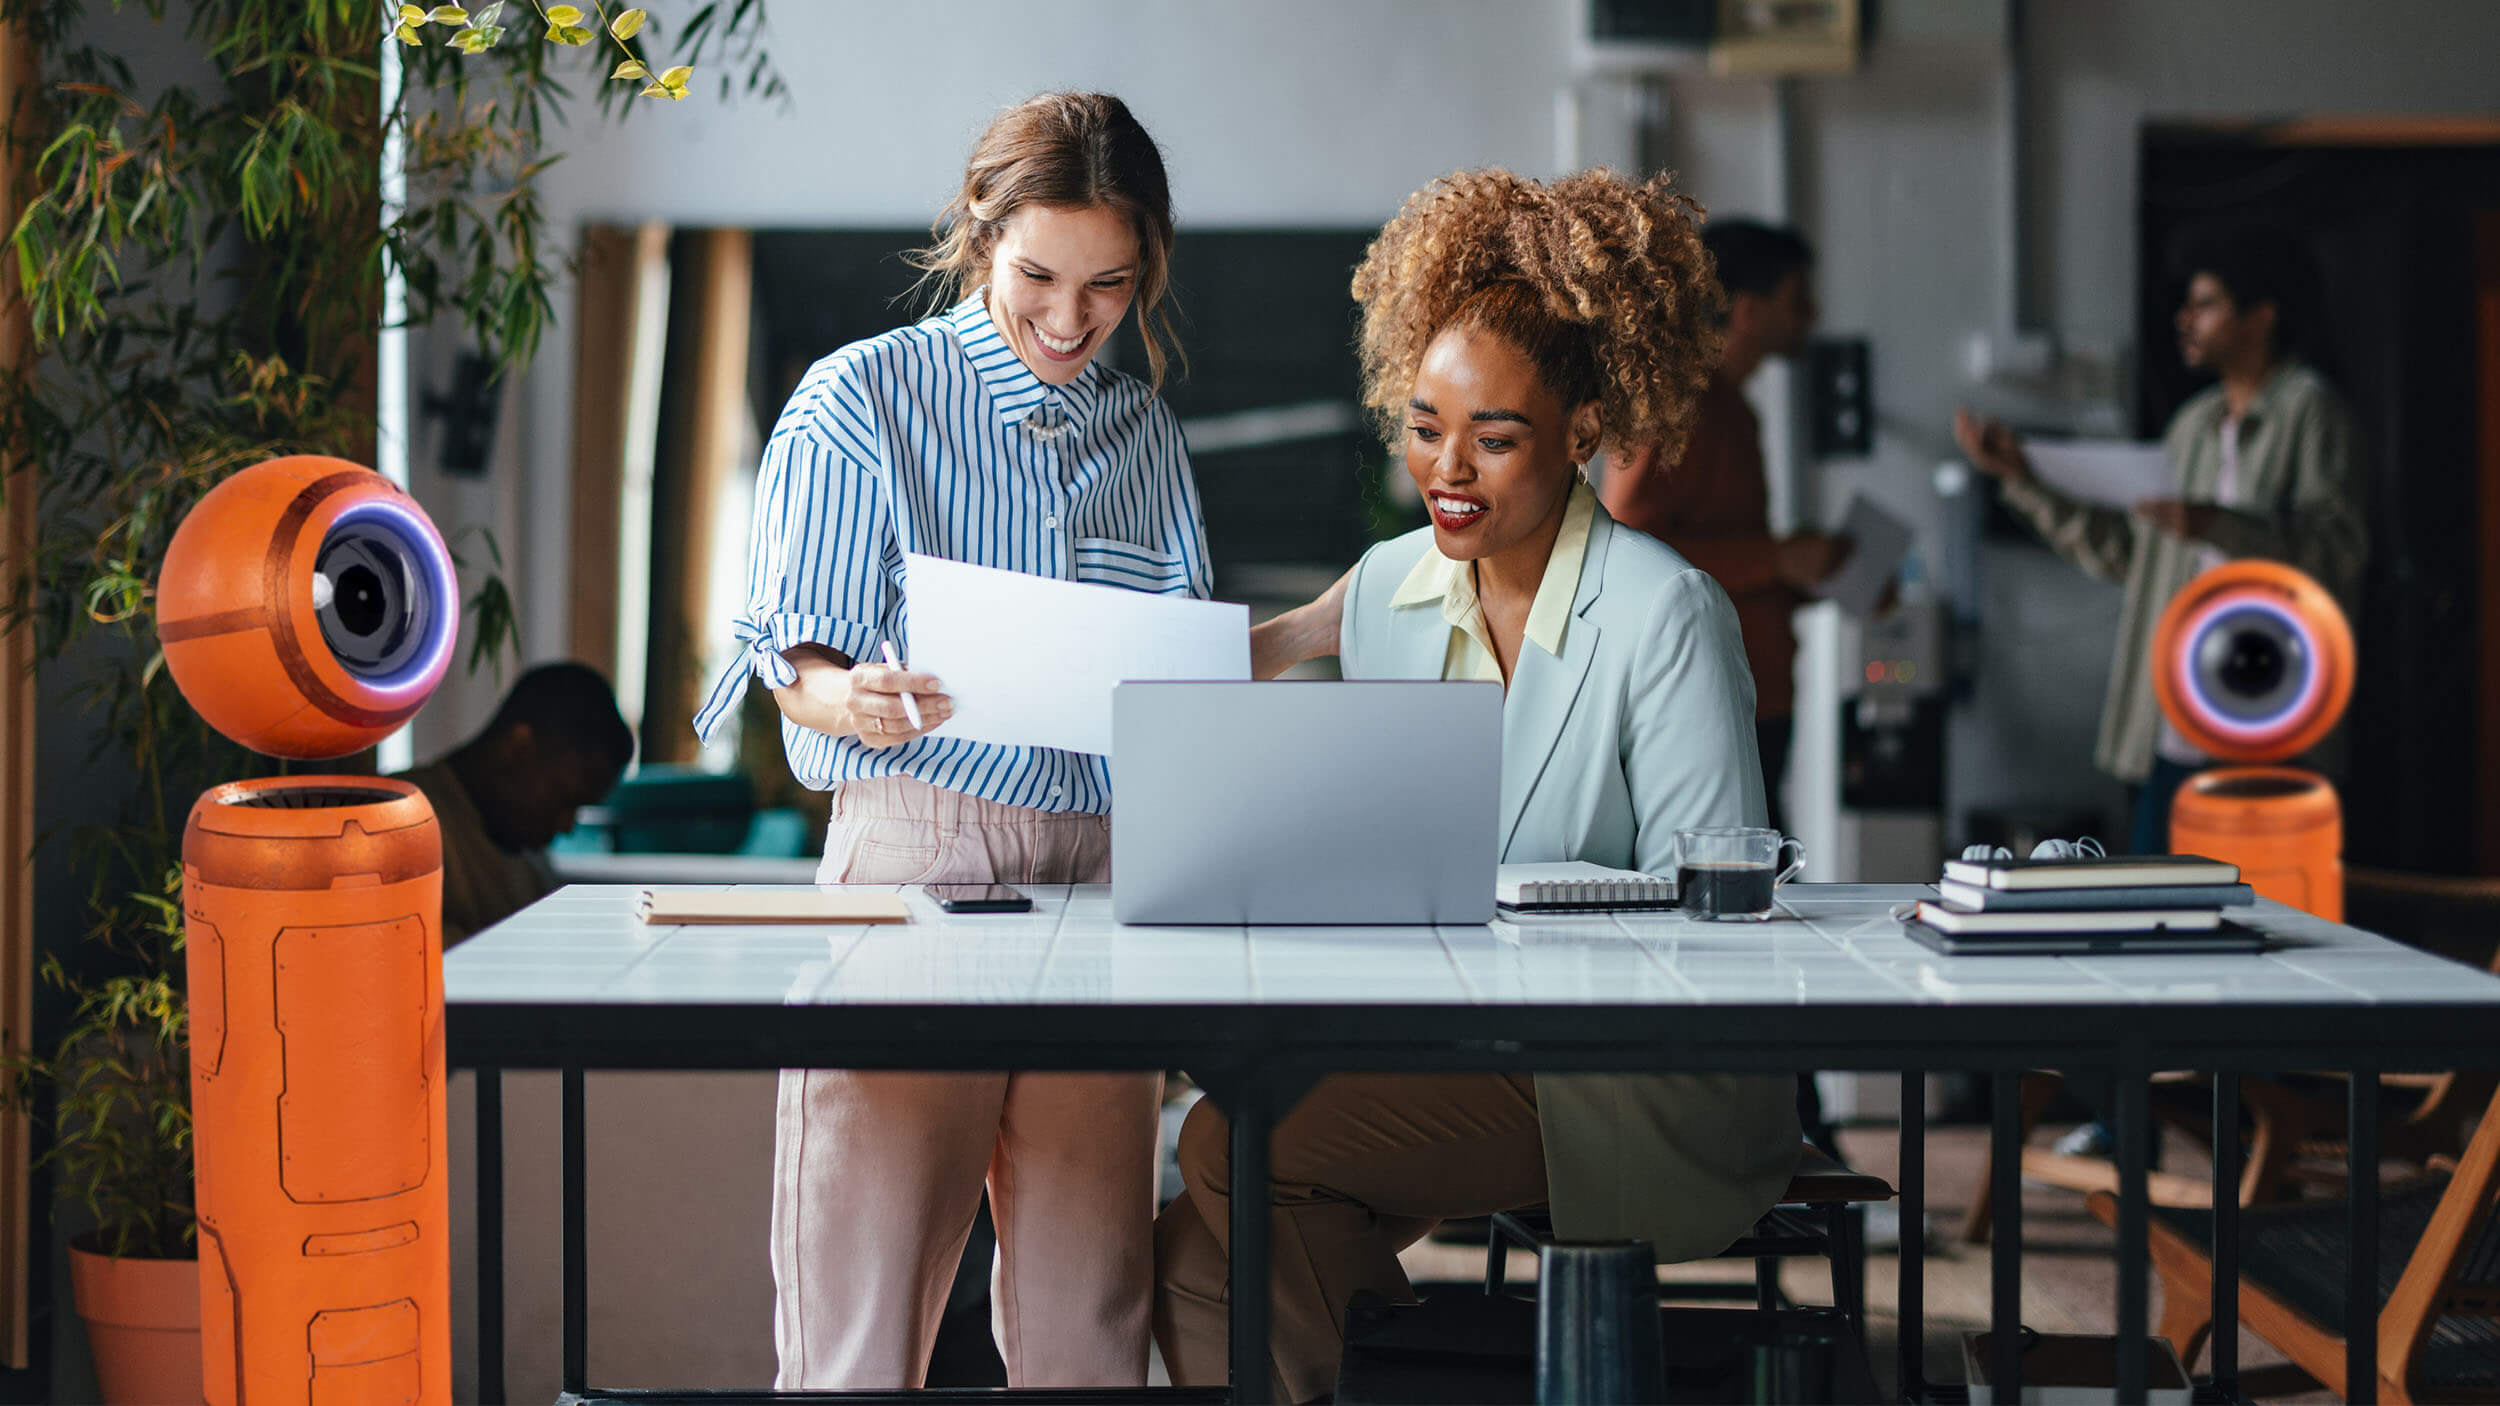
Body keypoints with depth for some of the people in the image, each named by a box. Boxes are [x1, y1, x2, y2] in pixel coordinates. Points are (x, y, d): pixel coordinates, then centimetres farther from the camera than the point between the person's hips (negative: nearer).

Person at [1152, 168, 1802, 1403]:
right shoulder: (1385, 591, 10)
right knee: (1192, 1258, -17)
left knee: (1235, 1145, -22)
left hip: (1645, 1089, -6)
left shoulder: (1664, 616, -11)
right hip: (1434, 1052, 6)